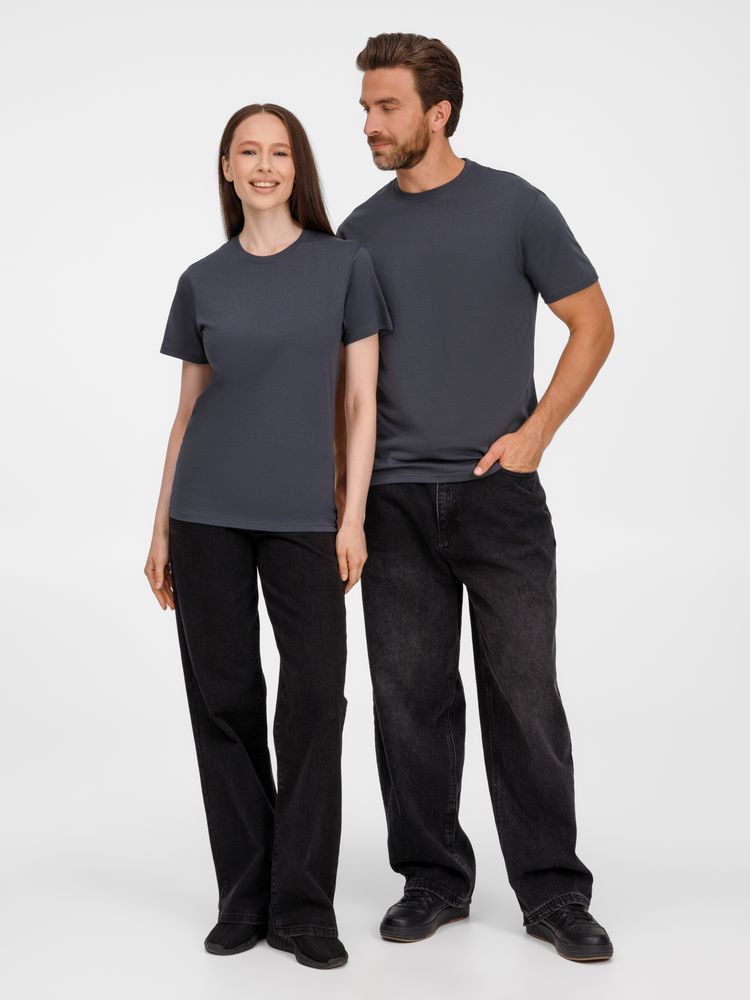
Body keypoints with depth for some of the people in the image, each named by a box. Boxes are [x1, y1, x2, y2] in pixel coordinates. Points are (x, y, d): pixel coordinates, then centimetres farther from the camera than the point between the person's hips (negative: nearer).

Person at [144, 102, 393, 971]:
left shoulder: (345, 265, 3)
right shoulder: (202, 281, 8)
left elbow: (360, 401, 1)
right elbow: (188, 411, 11)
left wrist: (353, 517, -6)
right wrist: (160, 532, 8)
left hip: (304, 517, -1)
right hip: (208, 516, 2)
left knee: (314, 698, -5)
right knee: (224, 698, 5)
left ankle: (302, 906, 8)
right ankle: (245, 900, 17)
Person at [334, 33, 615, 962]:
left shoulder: (515, 208, -1)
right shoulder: (359, 232, 9)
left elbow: (593, 326, 2)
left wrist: (533, 432, -7)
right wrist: (339, 481, 6)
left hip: (499, 493, -3)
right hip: (395, 501, 3)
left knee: (523, 694, 1)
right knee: (410, 696, 6)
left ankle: (552, 890, 12)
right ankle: (433, 877, 21)